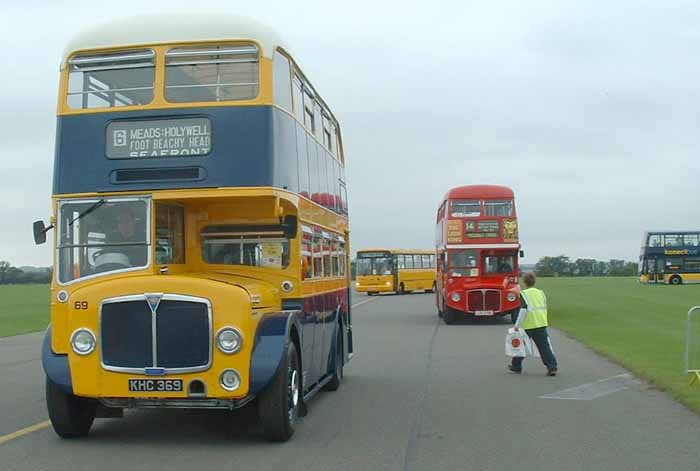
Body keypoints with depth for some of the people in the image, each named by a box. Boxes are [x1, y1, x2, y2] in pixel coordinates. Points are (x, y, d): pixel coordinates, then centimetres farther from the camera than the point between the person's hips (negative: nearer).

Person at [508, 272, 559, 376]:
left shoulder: (524, 293, -6)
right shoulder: (541, 293, 11)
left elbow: (523, 310, -15)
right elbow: (544, 308, 13)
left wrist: (517, 324, -11)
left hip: (527, 325, -4)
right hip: (541, 324, 4)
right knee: (545, 346, 2)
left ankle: (516, 366, 25)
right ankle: (552, 367, -8)